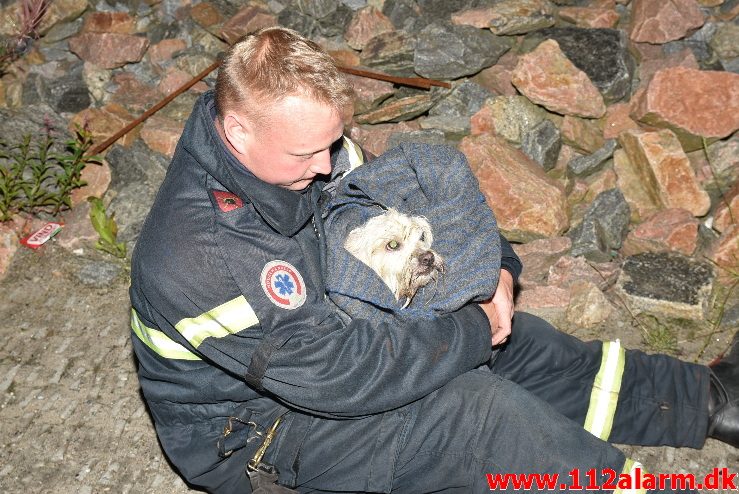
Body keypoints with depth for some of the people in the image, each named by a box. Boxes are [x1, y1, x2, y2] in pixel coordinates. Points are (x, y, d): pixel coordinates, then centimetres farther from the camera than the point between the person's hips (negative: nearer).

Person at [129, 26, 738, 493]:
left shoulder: (299, 138, -12)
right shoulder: (199, 259, -36)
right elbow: (339, 371, -35)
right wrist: (472, 330, -24)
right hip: (246, 431, -7)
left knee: (515, 344, 0)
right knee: (476, 408, -26)